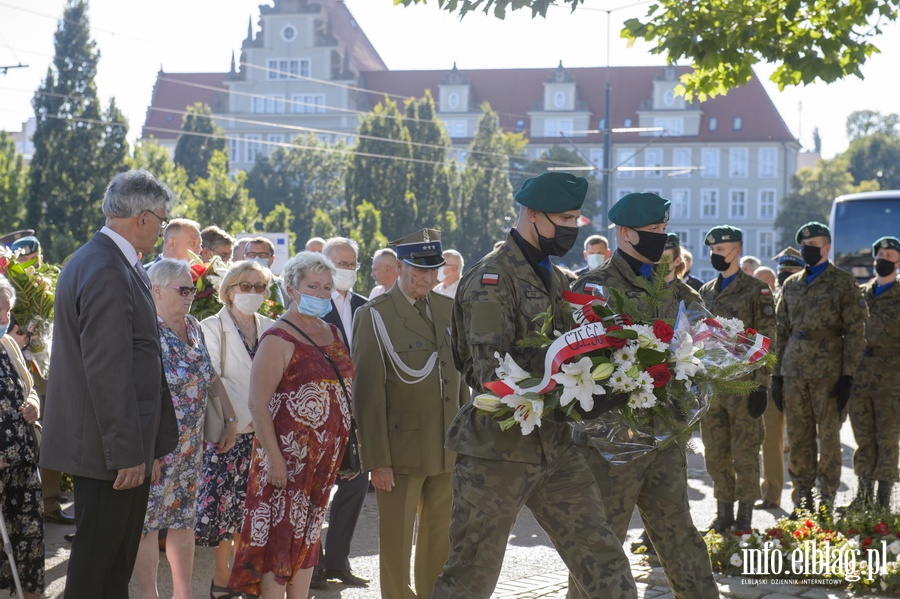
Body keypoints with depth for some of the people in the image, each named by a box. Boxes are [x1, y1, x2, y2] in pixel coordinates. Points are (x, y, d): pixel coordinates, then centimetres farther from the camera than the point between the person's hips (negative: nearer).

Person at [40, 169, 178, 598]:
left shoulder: (88, 261, 15)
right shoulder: (110, 274, -19)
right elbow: (108, 371, -23)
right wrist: (128, 451, -21)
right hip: (111, 449, -10)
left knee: (116, 564, 15)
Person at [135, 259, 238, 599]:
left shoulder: (194, 328, 9)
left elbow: (212, 378, 17)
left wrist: (231, 419, 11)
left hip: (191, 444, 7)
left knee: (184, 519, 12)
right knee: (149, 521, 1)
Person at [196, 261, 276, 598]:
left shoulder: (270, 329, 9)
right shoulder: (213, 328, -4)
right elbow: (213, 382, -9)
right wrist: (246, 417, -14)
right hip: (230, 431, -4)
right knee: (226, 503, -2)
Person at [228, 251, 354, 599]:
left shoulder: (333, 334, 12)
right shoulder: (279, 339, -11)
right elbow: (258, 403, -16)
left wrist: (346, 448, 13)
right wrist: (273, 458, -21)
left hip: (325, 457, 7)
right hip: (287, 456, -7)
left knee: (307, 536, 13)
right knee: (281, 536, -5)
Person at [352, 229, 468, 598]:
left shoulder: (449, 310, 9)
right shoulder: (374, 316, -7)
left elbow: (461, 380, 13)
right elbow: (368, 394, -10)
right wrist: (377, 460, -13)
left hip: (448, 450, 5)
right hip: (401, 450, -5)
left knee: (441, 541, 12)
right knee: (396, 541, 5)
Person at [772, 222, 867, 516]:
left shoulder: (844, 283, 1)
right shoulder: (791, 285, 15)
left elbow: (855, 332, -3)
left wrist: (848, 375, -10)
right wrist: (777, 374, 11)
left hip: (829, 373, -4)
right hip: (794, 372, 5)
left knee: (829, 439, -1)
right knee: (798, 440, 7)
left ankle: (827, 503, 6)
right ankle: (802, 501, 14)